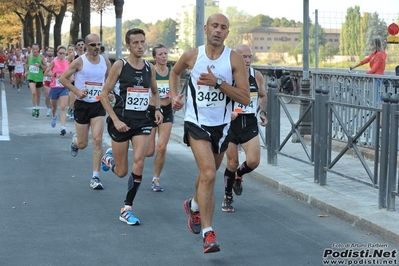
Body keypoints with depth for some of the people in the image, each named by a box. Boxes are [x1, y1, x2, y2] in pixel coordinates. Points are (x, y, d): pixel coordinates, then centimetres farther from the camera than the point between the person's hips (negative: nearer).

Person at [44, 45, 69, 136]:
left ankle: (63, 127, -19)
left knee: (63, 107, -13)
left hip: (64, 88, 1)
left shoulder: (67, 62, 2)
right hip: (54, 87, -1)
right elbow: (45, 73, -5)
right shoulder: (54, 62, -6)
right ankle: (53, 116, 53)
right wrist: (55, 75, -16)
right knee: (54, 106, 19)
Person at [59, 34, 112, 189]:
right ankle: (75, 141, 46)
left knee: (97, 140, -12)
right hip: (82, 105, -2)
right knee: (83, 144, 5)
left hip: (98, 105, 2)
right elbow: (63, 78, -5)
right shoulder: (79, 62, -10)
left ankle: (95, 177, -6)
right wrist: (76, 90, -16)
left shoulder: (105, 62, 1)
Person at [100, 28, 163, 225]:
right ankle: (109, 157, 43)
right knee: (121, 172, 5)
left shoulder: (150, 68, 5)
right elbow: (104, 95, -6)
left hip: (142, 121, 3)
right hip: (121, 121, -3)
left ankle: (127, 209, -2)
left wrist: (158, 109, 2)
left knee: (139, 163, -15)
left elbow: (155, 92, 22)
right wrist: (116, 120, -14)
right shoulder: (120, 65, -8)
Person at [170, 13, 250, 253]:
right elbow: (175, 72, 19)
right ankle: (208, 232, -15)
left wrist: (218, 82, -22)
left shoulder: (235, 59, -8)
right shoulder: (192, 55, -4)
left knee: (208, 174, 20)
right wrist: (174, 95, 3)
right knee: (208, 174, -19)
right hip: (196, 123, -2)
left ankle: (194, 206, 51)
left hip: (221, 125, 2)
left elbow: (245, 98, -12)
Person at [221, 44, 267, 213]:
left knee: (253, 161, -10)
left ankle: (238, 176, 26)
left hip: (250, 123, 3)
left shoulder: (257, 76, 1)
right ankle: (227, 198, 24)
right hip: (231, 123, -3)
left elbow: (263, 96, 19)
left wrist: (263, 112, 4)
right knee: (232, 163, 4)